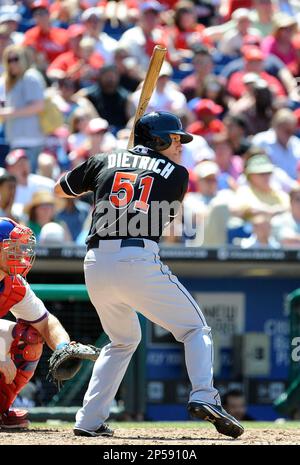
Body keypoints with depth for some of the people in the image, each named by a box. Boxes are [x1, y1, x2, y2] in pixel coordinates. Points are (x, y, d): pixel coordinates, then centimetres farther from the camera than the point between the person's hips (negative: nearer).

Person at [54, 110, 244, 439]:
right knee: (195, 329, 9)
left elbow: (60, 190, 32)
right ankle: (203, 397, -16)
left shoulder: (105, 162, 20)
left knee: (123, 340, 26)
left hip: (96, 264, 5)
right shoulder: (176, 174, 13)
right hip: (140, 261, -5)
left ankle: (89, 421, 17)